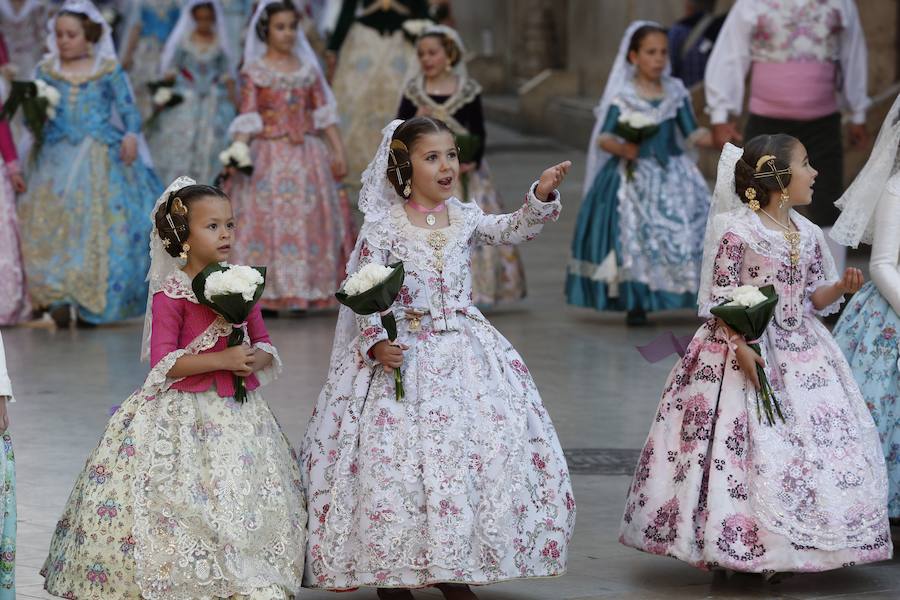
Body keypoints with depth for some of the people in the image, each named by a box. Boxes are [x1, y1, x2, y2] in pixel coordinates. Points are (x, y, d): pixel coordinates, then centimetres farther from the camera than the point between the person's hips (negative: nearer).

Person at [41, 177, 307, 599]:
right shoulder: (171, 294, -9)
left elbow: (263, 344, 14)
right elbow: (163, 361, -15)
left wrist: (256, 359, -10)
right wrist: (222, 361, -21)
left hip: (237, 413, 5)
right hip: (183, 416, -5)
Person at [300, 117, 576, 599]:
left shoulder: (464, 218, 7)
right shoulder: (384, 225, -5)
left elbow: (513, 230, -4)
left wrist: (542, 196, -19)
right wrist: (376, 341, -21)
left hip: (465, 350, 4)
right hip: (403, 355, -4)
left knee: (485, 449, 1)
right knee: (394, 457, -7)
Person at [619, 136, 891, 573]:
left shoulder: (807, 235, 9)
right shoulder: (736, 230, -11)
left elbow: (812, 298, 15)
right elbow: (722, 298, -12)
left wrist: (841, 287, -5)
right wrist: (741, 347, -22)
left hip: (800, 355, 7)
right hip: (747, 349, -7)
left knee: (815, 446, 4)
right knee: (751, 449, -9)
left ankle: (797, 545, 13)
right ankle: (742, 546, 0)